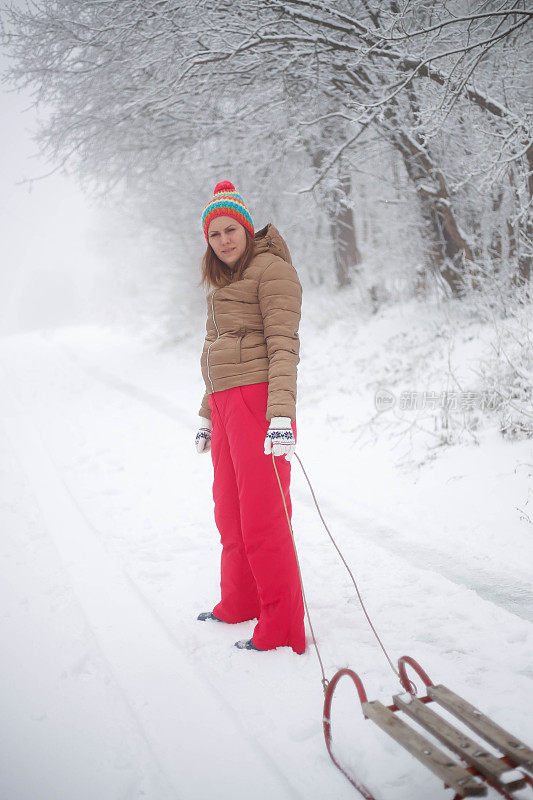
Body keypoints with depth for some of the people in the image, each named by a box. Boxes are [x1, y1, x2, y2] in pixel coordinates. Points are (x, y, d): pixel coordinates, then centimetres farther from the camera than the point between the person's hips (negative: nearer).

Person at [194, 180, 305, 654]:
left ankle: (284, 630, 0)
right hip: (224, 402, 9)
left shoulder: (271, 269, -7)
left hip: (257, 399, -9)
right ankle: (240, 603, 32)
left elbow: (284, 345, -16)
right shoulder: (224, 282, 20)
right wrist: (208, 415, 24)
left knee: (262, 517, -8)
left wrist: (281, 414, -26)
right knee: (229, 511, 17)